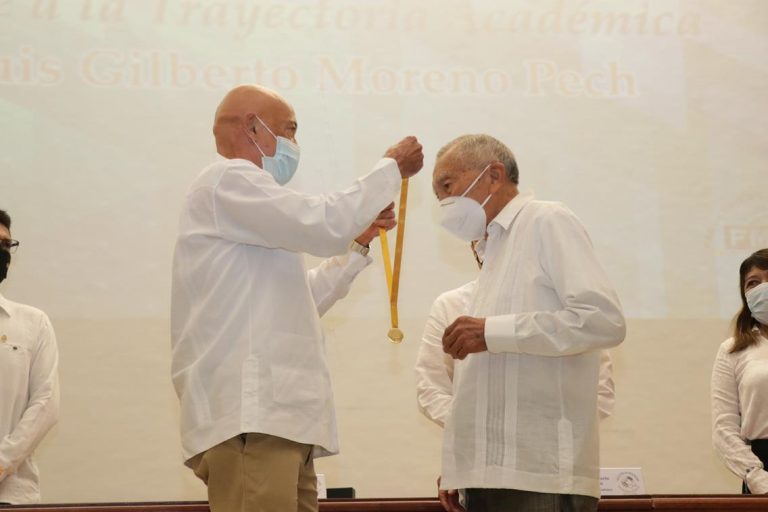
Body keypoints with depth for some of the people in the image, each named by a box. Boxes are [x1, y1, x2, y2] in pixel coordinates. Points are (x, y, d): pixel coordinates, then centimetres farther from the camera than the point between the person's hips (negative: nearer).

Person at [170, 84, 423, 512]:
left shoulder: (243, 199, 28)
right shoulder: (228, 180, -2)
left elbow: (302, 301, 31)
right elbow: (324, 223, -14)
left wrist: (359, 242, 26)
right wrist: (392, 168, -1)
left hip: (278, 418, 10)